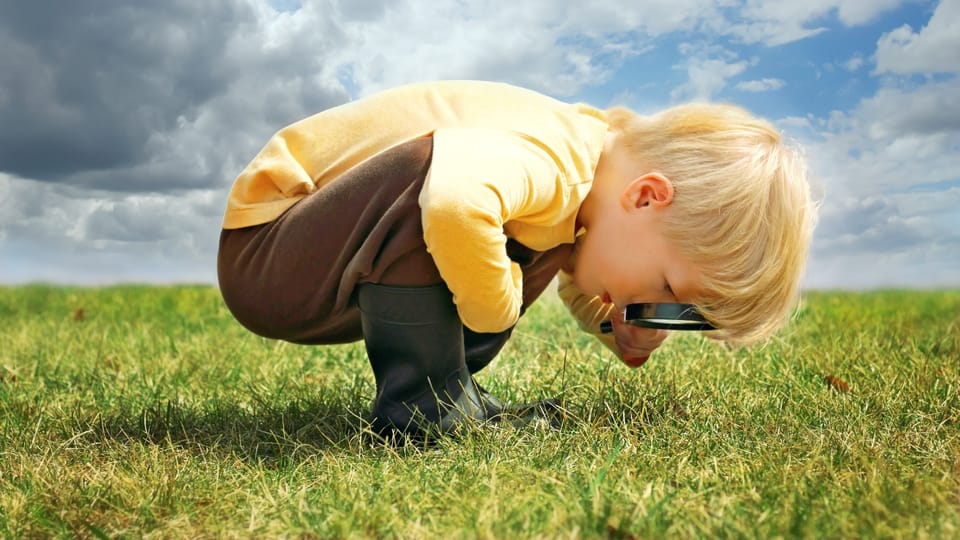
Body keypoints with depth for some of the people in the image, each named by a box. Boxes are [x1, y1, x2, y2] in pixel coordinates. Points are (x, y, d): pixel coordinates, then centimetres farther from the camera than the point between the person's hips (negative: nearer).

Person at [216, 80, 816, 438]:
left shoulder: (589, 187, -2)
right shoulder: (553, 162, -30)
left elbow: (579, 280, 18)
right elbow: (456, 195, -51)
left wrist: (614, 325, -1)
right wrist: (497, 311, -33)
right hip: (263, 257, -8)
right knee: (438, 171, -35)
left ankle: (449, 390, 5)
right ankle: (421, 403, -19)